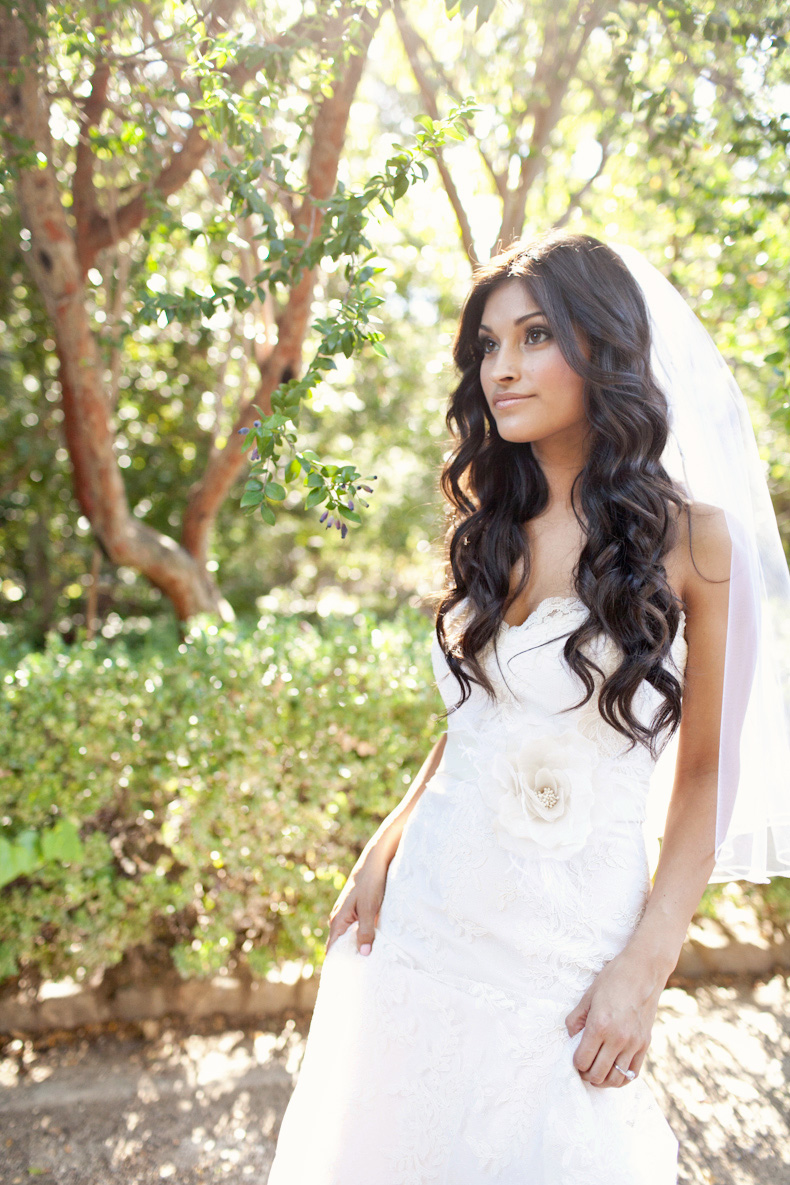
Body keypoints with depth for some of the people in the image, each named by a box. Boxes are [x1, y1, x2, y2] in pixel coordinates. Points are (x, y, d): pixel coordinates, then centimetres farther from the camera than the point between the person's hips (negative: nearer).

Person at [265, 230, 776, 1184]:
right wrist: (383, 847, -1)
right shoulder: (489, 525, 3)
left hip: (573, 938, -4)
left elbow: (704, 772, -6)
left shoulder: (692, 537, -10)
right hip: (425, 907, 4)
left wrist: (649, 963, -10)